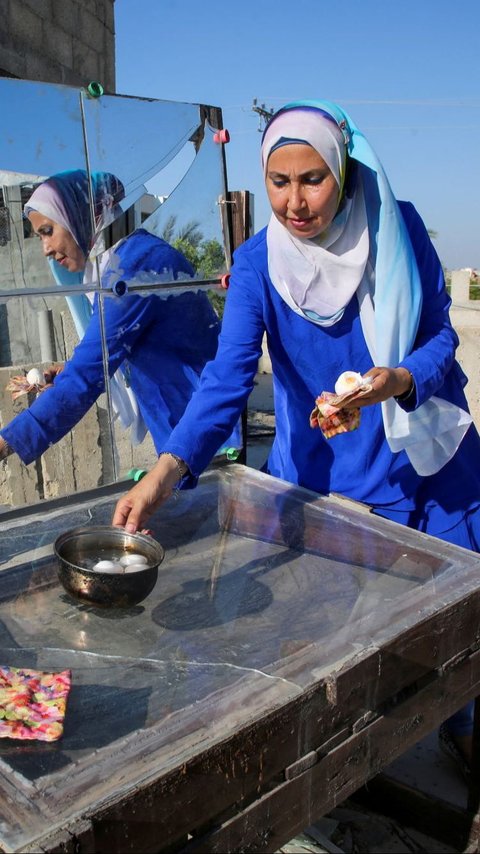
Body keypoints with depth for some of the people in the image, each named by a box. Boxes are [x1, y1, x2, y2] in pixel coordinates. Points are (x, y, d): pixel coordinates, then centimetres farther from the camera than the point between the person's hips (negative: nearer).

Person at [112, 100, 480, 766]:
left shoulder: (399, 230, -9)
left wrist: (399, 380, -26)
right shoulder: (257, 263, -11)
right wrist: (164, 473, -36)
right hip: (323, 474, -1)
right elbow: (228, 377, -22)